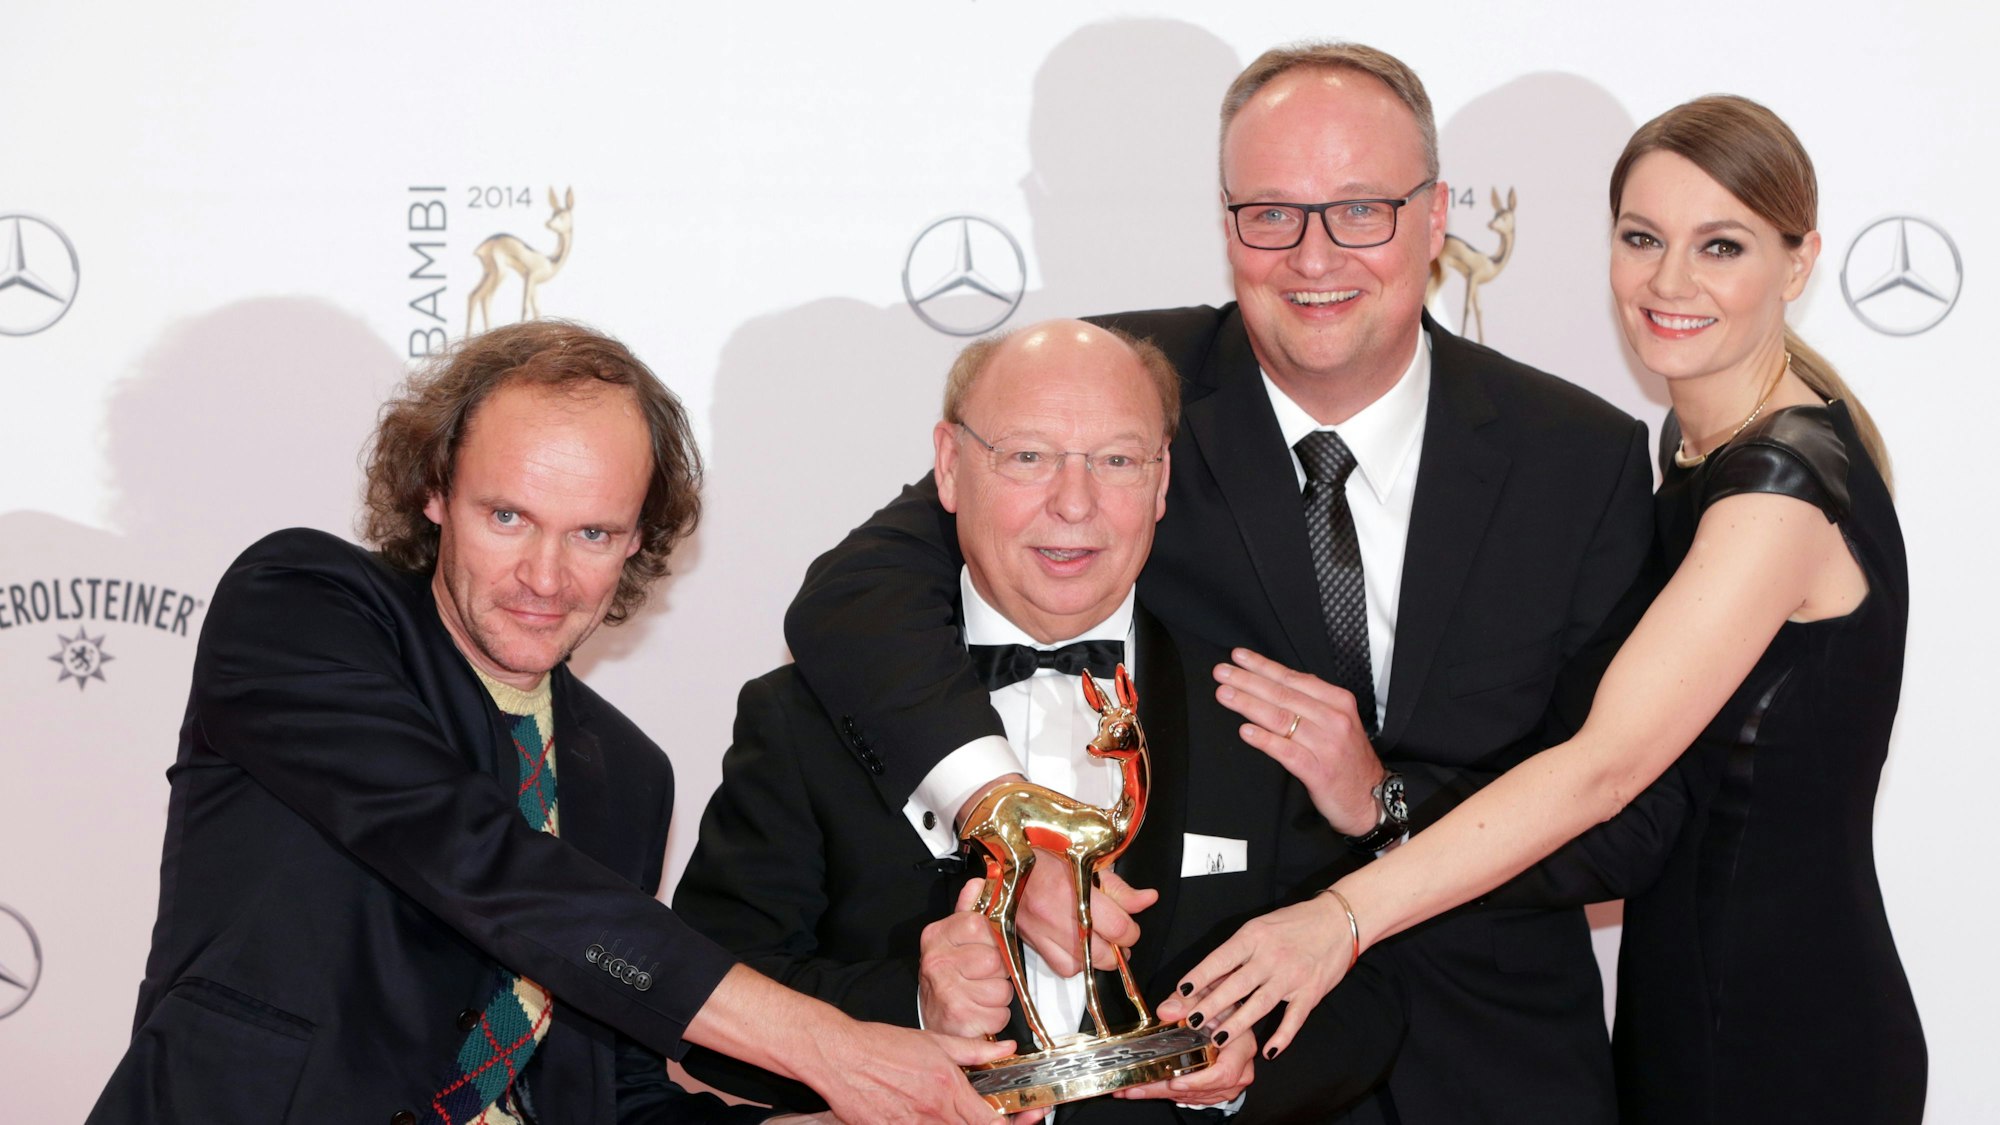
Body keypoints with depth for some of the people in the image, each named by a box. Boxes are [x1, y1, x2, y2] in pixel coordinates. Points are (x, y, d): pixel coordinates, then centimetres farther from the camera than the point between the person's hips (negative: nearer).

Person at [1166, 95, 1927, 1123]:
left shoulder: (1785, 481, -22)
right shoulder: (1697, 437, 7)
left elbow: (1604, 765, -29)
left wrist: (1346, 915, -34)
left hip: (1783, 1038, -8)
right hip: (1685, 995, 8)